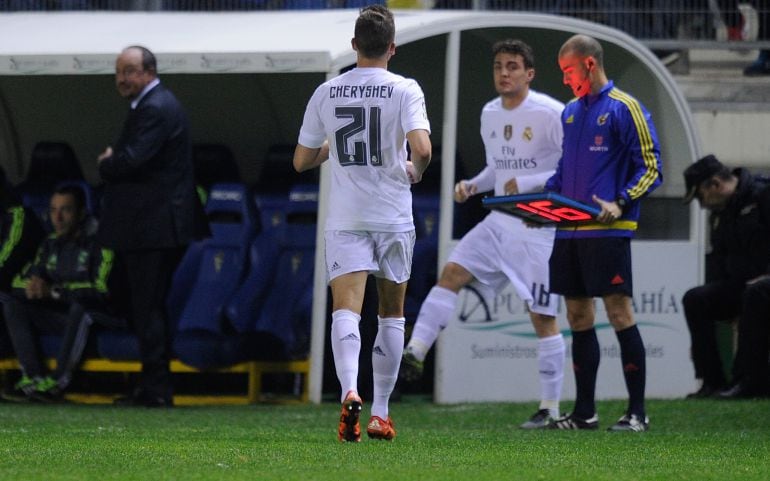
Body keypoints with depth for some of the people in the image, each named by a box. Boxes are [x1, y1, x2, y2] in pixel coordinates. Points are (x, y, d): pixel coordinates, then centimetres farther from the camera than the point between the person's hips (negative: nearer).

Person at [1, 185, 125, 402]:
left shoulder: (98, 242, -11)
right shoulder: (51, 245, 11)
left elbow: (102, 290, -22)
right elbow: (19, 281, 9)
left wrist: (53, 291, -24)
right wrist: (32, 286, -16)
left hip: (99, 317, -7)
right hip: (64, 317, 7)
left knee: (80, 307, -39)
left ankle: (58, 382, -40)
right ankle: (33, 378, -28)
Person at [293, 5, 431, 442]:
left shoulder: (326, 94, 2)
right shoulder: (405, 90, -6)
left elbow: (302, 161, 9)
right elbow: (421, 148, -20)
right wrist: (415, 172, 3)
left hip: (345, 221, 1)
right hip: (394, 218, 0)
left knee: (346, 309, -10)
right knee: (392, 315, 14)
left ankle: (350, 392, -35)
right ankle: (381, 414, 17)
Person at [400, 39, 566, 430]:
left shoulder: (550, 114, -14)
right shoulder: (490, 114, 9)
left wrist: (527, 184, -23)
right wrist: (472, 186, 4)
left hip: (539, 227, -7)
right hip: (500, 222, 7)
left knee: (542, 317, -4)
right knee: (451, 273, -8)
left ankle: (550, 408, 2)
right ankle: (415, 352, -12)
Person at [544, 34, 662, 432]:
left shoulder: (624, 109, -5)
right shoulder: (571, 112, 18)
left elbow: (650, 169, -8)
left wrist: (620, 203, -22)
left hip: (607, 231, -8)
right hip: (569, 231, 8)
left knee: (619, 314, -9)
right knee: (578, 317, 9)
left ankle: (637, 411, -6)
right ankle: (584, 412, 14)